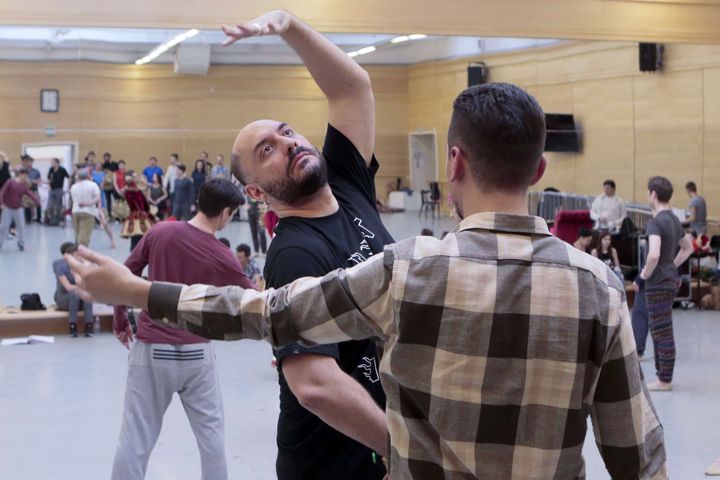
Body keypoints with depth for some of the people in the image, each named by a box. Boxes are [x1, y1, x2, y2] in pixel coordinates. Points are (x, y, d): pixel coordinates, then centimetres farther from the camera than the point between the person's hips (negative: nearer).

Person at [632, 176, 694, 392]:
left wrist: (642, 277, -17)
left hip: (658, 283, -9)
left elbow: (654, 254, -30)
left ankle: (664, 381, 2)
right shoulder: (674, 220, 12)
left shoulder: (655, 222, -17)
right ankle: (663, 374, 22)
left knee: (662, 333, -3)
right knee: (660, 331, 16)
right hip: (671, 279, 9)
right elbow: (688, 248, 25)